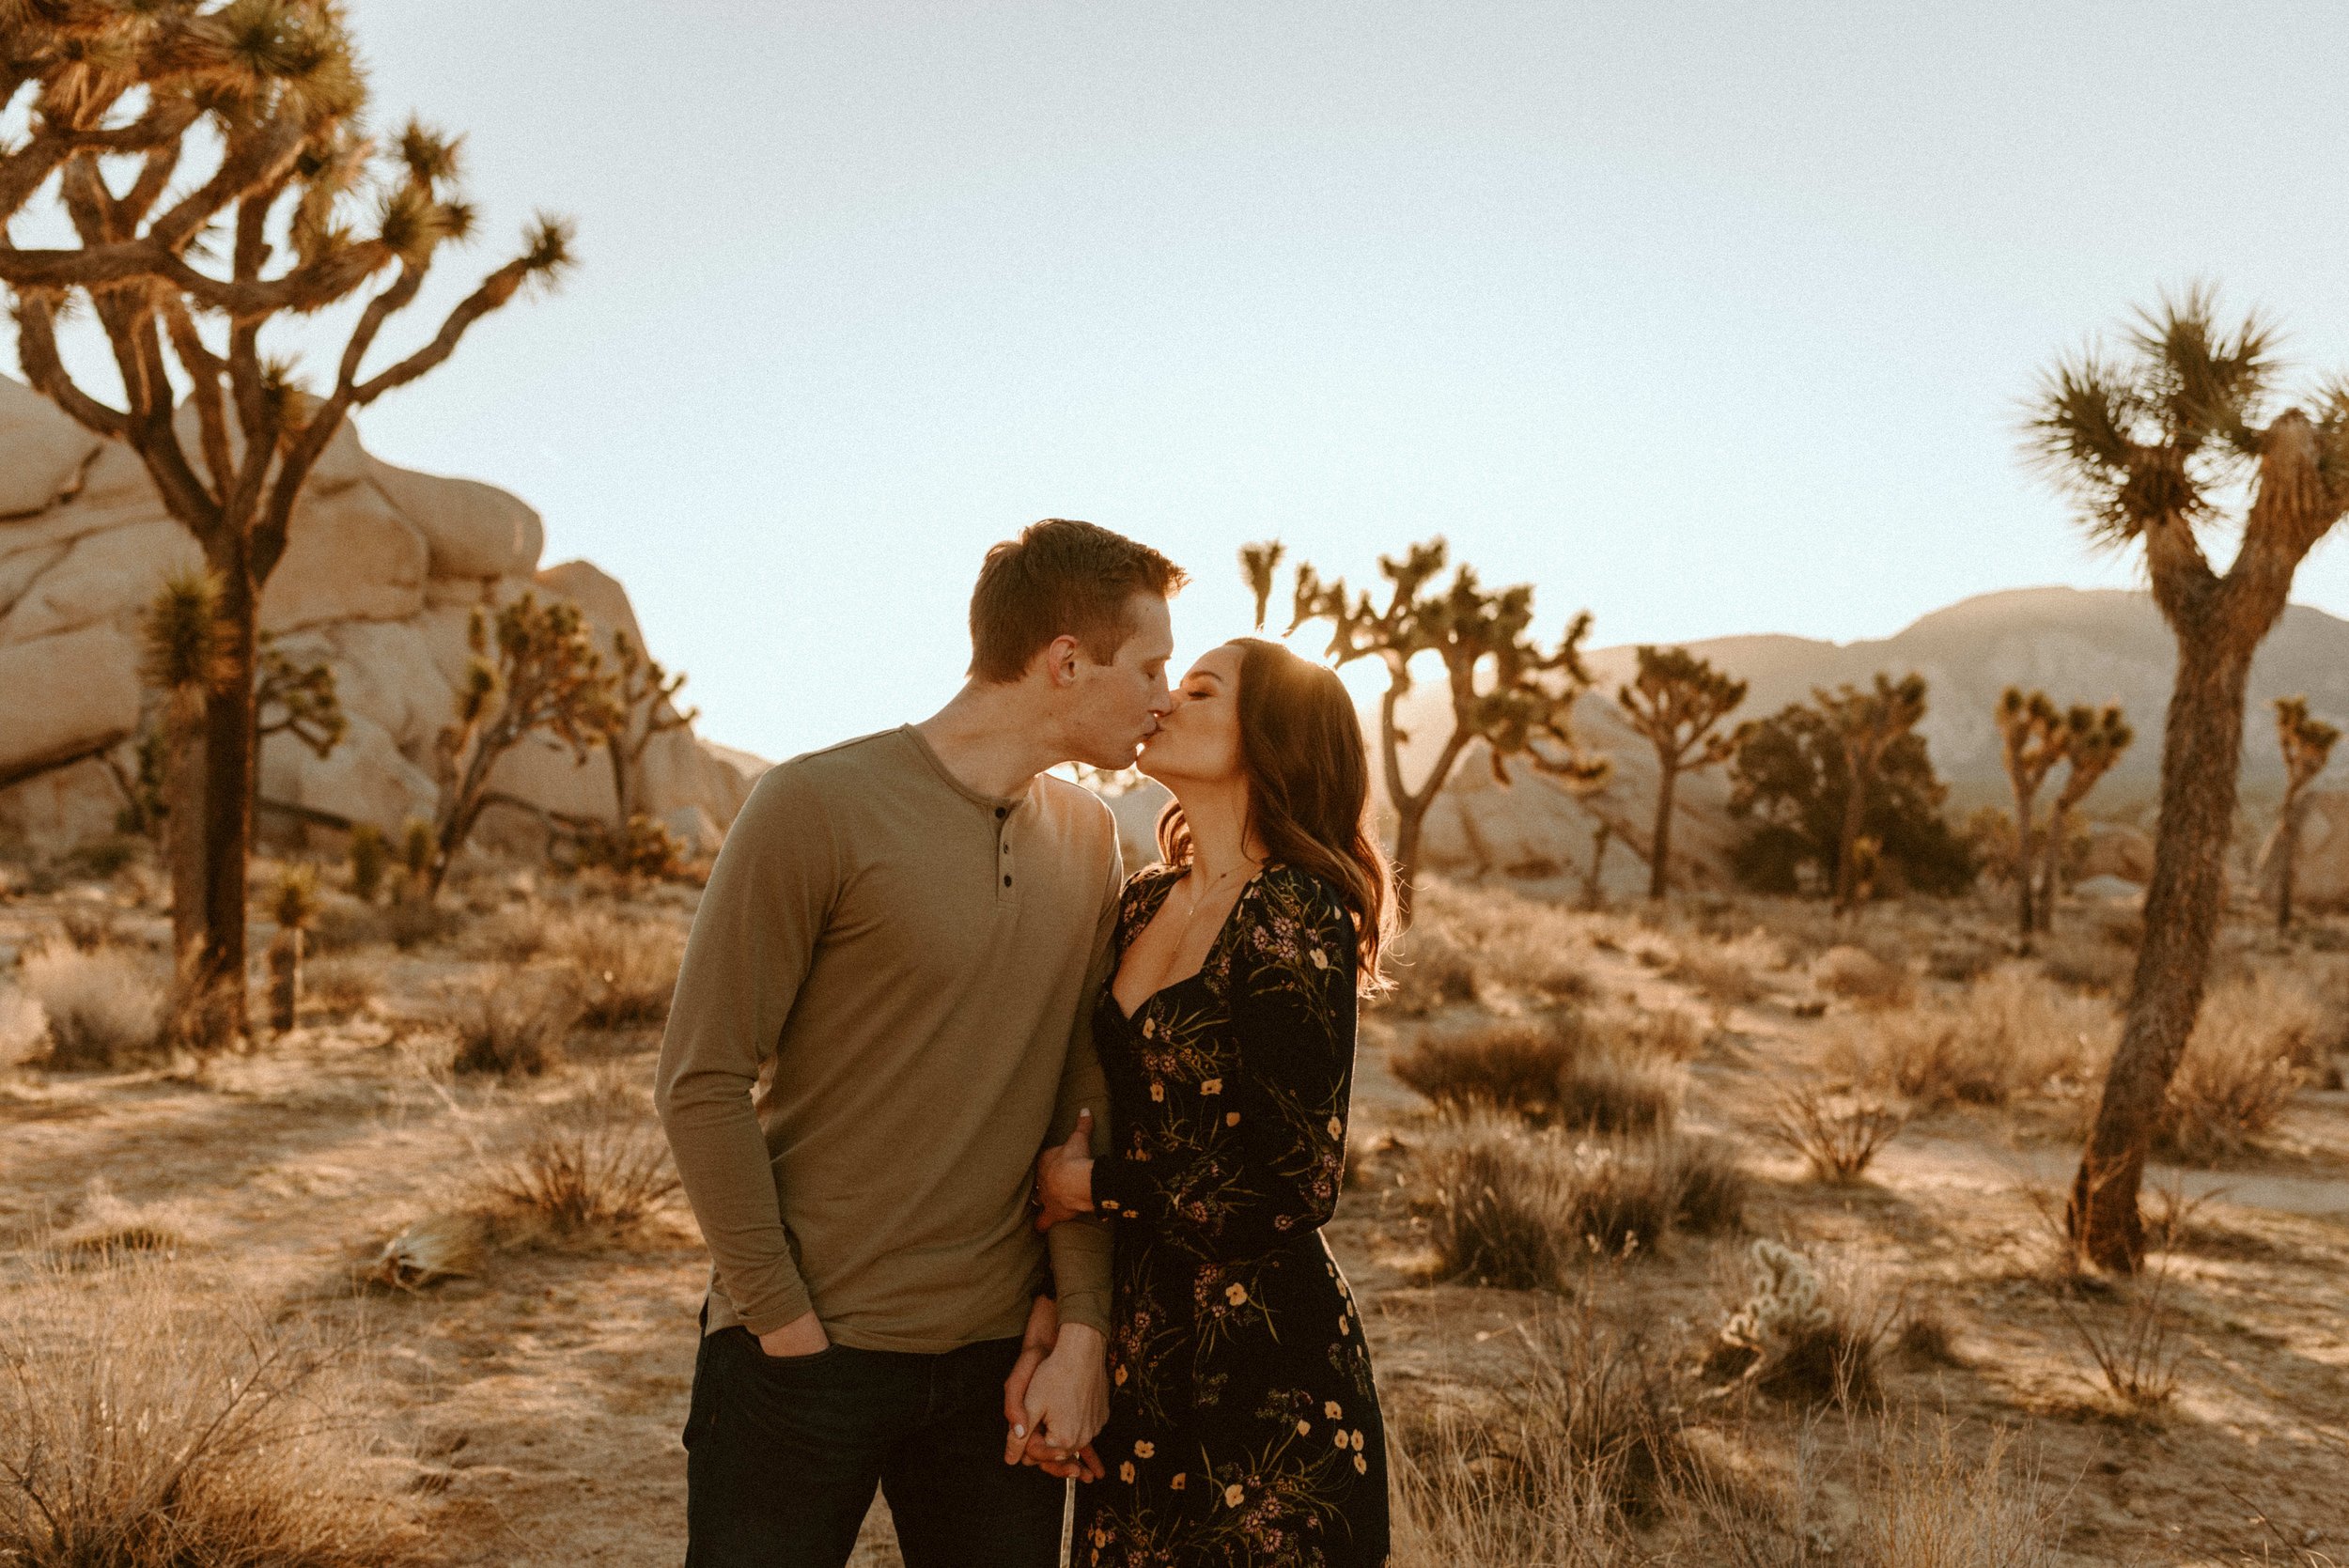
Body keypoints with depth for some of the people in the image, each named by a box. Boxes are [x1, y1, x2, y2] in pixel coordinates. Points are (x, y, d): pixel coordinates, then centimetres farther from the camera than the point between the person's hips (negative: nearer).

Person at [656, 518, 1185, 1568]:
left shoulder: (1088, 840, 6)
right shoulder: (818, 806, -12)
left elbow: (1088, 1107, 5)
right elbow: (701, 1081, -11)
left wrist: (1079, 1327, -2)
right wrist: (789, 1326, -11)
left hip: (1001, 1360, 5)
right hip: (806, 1354, -5)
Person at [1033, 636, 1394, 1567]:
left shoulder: (1296, 916, -17)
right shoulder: (1144, 904, 6)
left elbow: (1292, 1190, -20)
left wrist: (1091, 1186, -9)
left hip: (1263, 1366, -7)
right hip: (1141, 1348, 7)